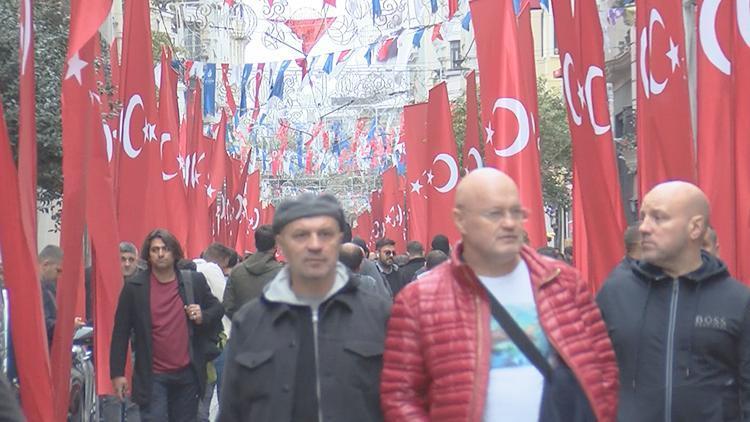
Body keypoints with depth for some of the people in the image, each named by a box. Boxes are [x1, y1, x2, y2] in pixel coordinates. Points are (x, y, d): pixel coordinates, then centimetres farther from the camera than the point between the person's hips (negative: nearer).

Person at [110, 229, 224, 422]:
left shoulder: (195, 281, 3)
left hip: (187, 374, 2)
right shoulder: (134, 287, -2)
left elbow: (217, 309, 15)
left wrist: (203, 317, -9)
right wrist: (117, 373, -4)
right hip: (152, 377, -2)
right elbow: (120, 332, 0)